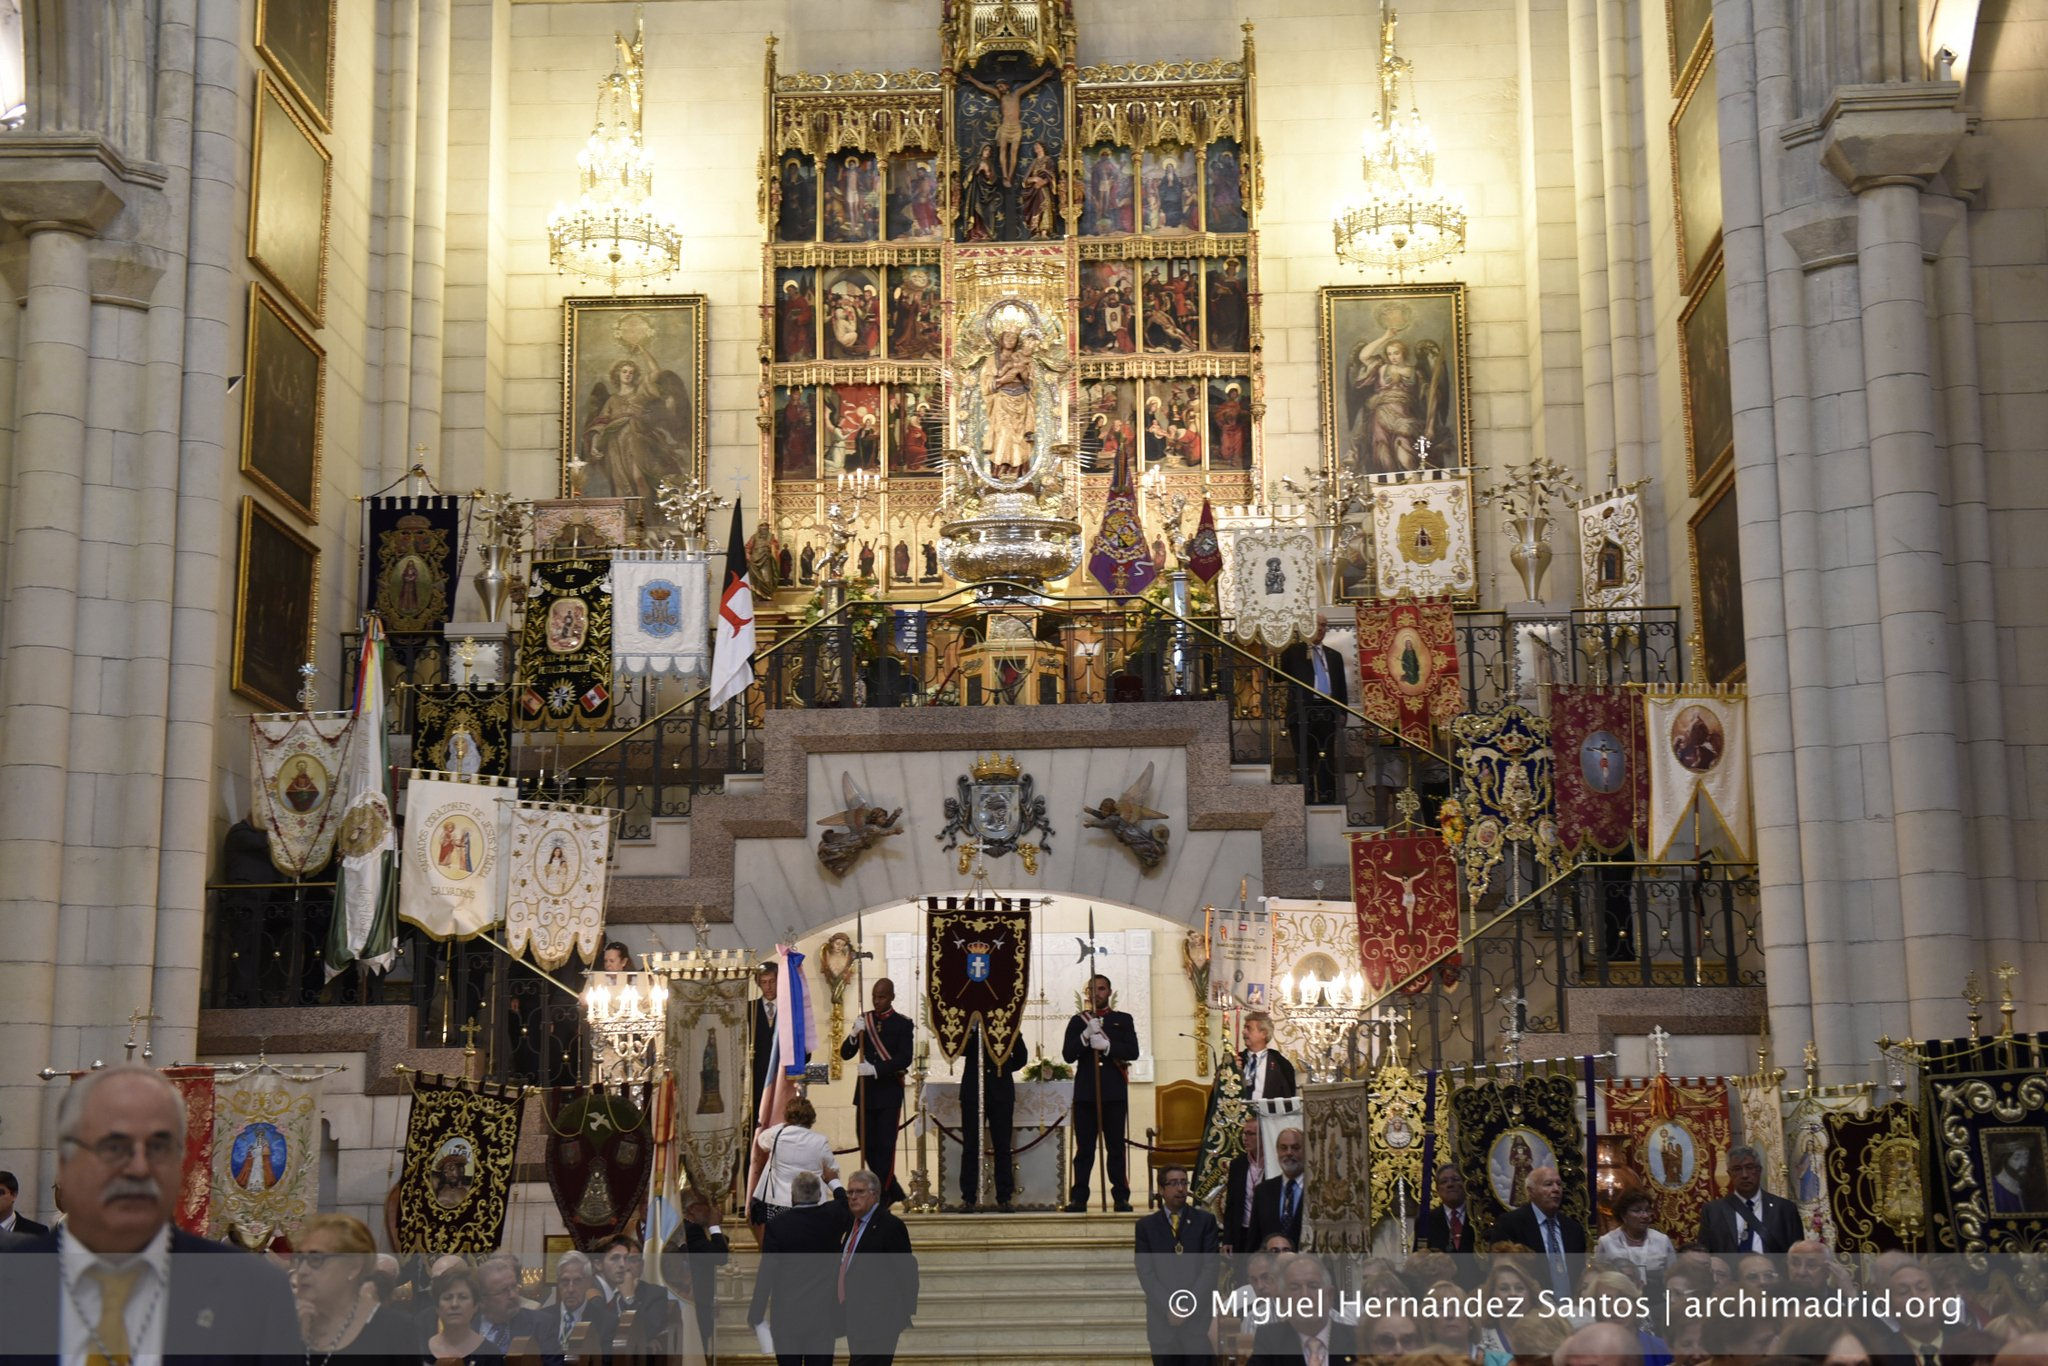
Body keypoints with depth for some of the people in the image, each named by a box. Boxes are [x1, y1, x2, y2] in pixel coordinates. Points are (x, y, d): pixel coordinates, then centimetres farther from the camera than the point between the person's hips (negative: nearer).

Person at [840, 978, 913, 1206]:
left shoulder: (902, 1024, -3)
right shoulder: (864, 1020, 8)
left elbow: (905, 1059, -13)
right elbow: (845, 1054, 5)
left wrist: (876, 1069, -24)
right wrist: (854, 1035, -14)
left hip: (889, 1091, -4)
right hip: (865, 1091, 4)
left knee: (885, 1145, -4)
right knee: (867, 1144, 8)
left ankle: (880, 1196, 2)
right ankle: (893, 1190, 22)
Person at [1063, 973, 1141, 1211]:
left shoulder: (1123, 1020, 11)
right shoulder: (1078, 1021, 12)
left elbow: (1133, 1051, -2)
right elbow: (1068, 1055, 1)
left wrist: (1107, 1046, -15)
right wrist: (1086, 1035, -14)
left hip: (1115, 1093, 0)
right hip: (1085, 1092, 0)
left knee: (1116, 1147, 0)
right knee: (1084, 1149, -1)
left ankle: (1121, 1198, 3)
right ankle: (1079, 1198, 1)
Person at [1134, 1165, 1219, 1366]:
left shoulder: (1205, 1220, 7)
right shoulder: (1146, 1225, 8)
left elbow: (1210, 1267, 0)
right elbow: (1146, 1272, 2)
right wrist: (1168, 1308, -9)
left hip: (1198, 1316, -1)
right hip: (1162, 1319, 1)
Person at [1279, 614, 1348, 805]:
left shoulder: (1333, 656, 20)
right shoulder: (1293, 652, 6)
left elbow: (1341, 687, 19)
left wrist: (1342, 714, 8)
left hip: (1328, 713, 4)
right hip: (1302, 712, -4)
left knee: (1328, 760, 3)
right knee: (1304, 759, -4)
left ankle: (1328, 800, 5)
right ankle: (1306, 801, -3)